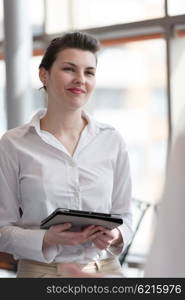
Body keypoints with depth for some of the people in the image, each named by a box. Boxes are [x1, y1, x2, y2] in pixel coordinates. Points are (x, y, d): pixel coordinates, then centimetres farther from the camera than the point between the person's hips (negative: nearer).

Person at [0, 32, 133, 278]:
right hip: (41, 270, -2)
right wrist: (47, 239, -21)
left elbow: (124, 215, 9)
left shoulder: (112, 141, 2)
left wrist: (115, 236, -12)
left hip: (106, 269, 2)